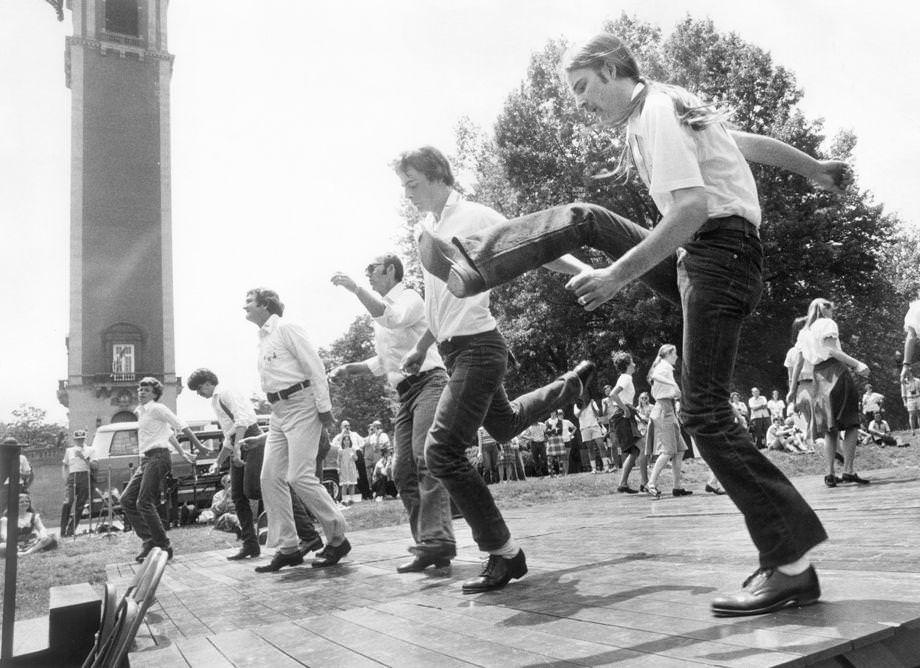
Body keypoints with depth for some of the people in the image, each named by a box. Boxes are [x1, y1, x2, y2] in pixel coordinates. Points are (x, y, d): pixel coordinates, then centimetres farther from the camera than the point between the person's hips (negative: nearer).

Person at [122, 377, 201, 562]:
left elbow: (181, 426, -8)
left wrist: (200, 447, -8)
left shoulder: (156, 408, -5)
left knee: (144, 503, -13)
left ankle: (164, 547, -7)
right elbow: (168, 433, 29)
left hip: (158, 458, -9)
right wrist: (182, 453, 31)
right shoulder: (141, 412, 22)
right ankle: (149, 541, 7)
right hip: (146, 460, 9)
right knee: (127, 499, 5)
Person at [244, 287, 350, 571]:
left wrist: (324, 408, -16)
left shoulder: (285, 329, -7)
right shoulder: (262, 338, 18)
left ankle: (338, 539, 1)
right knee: (270, 478, 2)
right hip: (278, 411, 9)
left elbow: (315, 367, -12)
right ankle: (287, 548, 8)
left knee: (300, 476, -13)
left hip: (301, 405, -9)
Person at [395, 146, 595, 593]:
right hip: (455, 350, 9)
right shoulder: (428, 229, 12)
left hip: (477, 347, -9)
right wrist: (421, 348, 26)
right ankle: (572, 384, 51)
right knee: (504, 426, 28)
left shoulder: (475, 217, -10)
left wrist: (587, 271, -26)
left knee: (442, 452, -16)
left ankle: (504, 554, -6)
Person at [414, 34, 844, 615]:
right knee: (582, 220, 13)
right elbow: (755, 143, 29)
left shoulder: (653, 112, -13)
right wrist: (815, 169, 42)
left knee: (706, 413, -14)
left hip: (719, 255, -10)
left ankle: (793, 564, -10)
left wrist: (618, 275, -26)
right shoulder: (672, 105, 18)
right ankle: (476, 266, 17)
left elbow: (692, 206, -26)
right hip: (697, 256, 10)